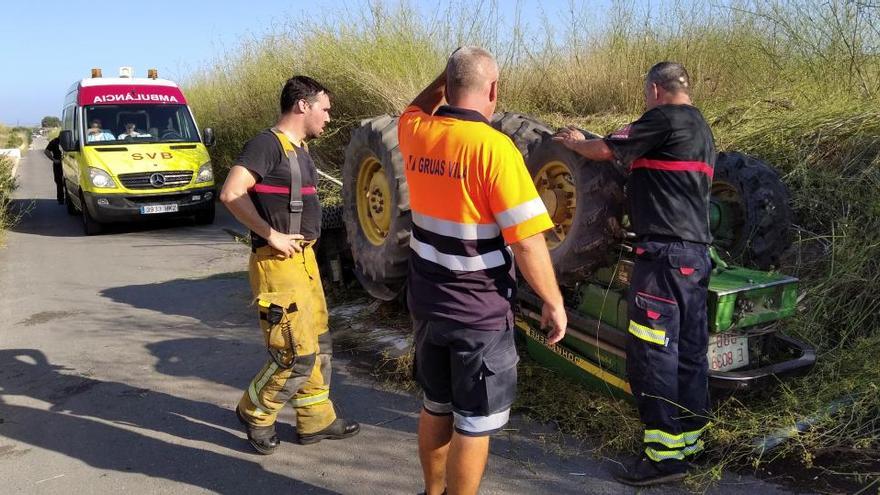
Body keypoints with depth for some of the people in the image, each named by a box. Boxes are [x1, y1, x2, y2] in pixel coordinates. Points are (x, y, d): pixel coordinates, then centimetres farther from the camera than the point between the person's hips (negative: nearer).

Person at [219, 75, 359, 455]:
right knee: (296, 355, -5)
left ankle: (316, 420, 28)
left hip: (303, 260, 10)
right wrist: (271, 235, -22)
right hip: (278, 264, -10)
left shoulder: (300, 149, 14)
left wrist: (302, 241, 13)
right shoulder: (267, 144, -14)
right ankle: (254, 412, 18)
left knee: (317, 346, 15)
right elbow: (231, 194, -25)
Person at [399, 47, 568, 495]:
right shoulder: (493, 147, -20)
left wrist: (446, 78, 16)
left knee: (436, 406, 23)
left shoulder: (416, 135, -2)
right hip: (480, 312, -7)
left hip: (426, 302, 7)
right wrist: (553, 303, -9)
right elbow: (526, 241, -20)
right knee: (474, 422, 8)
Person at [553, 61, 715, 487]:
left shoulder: (664, 119, -7)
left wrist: (574, 141, 17)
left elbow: (605, 150, -2)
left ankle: (665, 454, -2)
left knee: (651, 354, -6)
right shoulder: (701, 129, 21)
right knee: (689, 352, 13)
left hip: (664, 252, -9)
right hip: (696, 252, 10)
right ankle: (690, 439, 22)